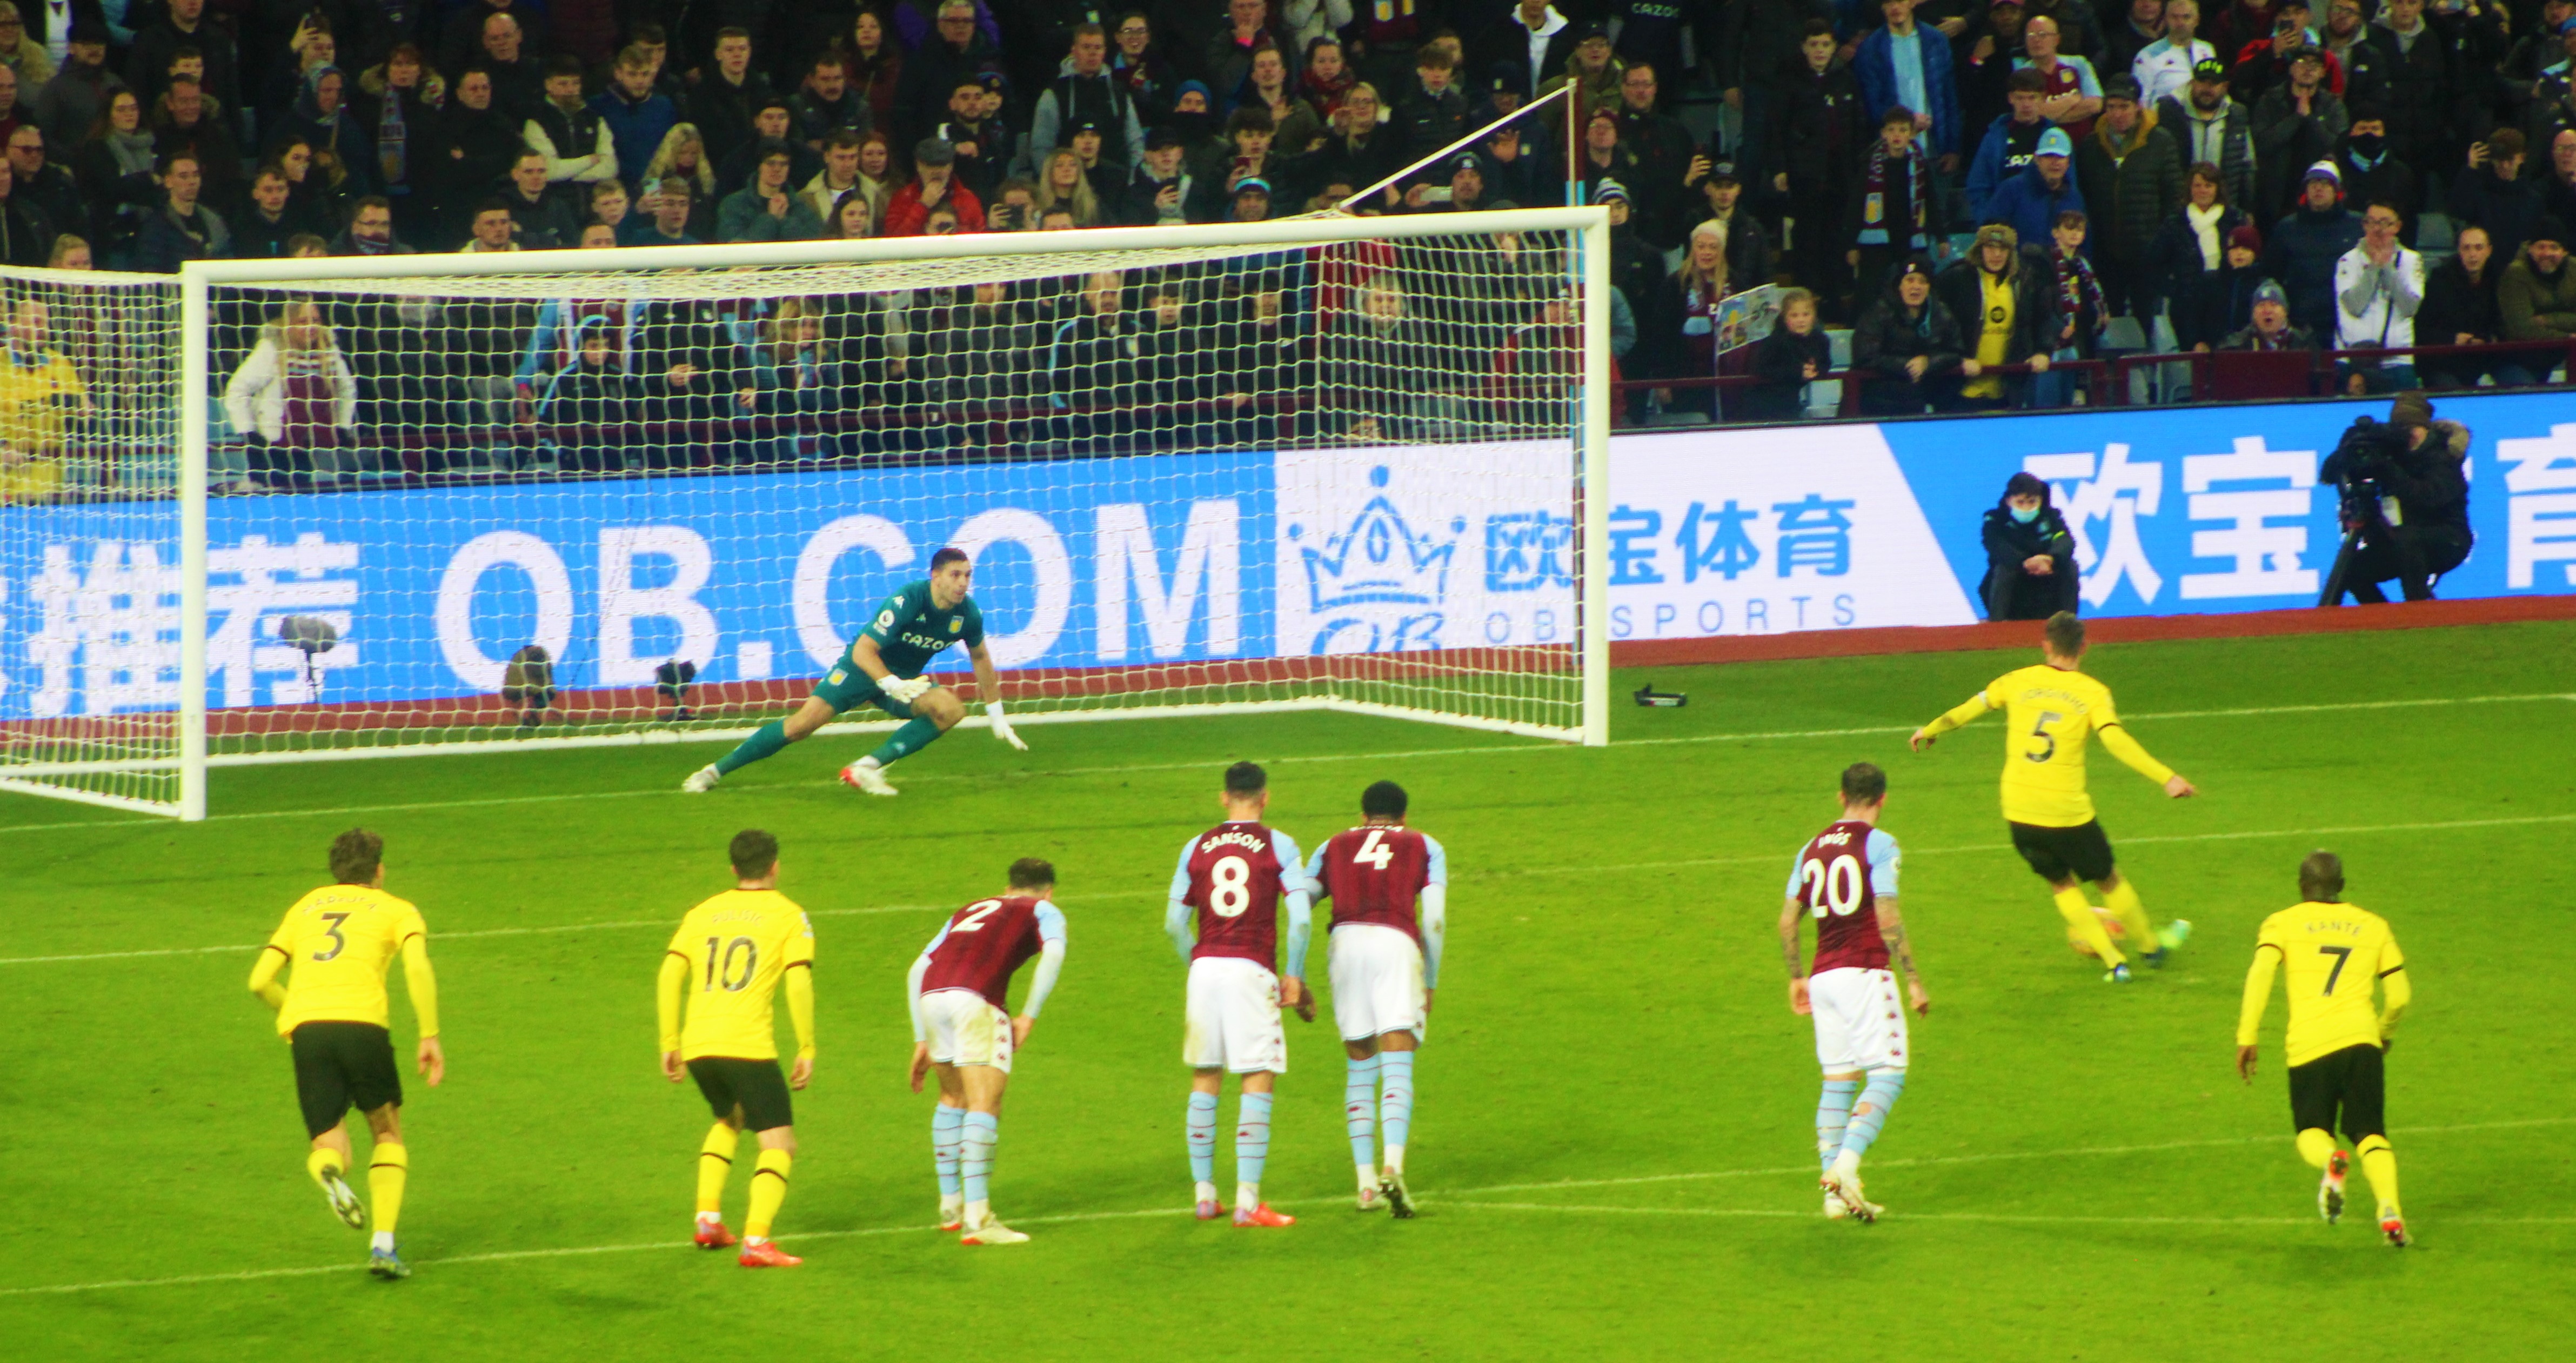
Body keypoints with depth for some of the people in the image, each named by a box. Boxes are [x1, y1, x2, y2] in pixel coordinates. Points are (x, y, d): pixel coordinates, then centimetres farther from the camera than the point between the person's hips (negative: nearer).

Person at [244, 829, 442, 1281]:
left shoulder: (305, 908, 27)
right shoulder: (396, 910, 17)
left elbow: (260, 981, 20)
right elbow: (418, 967, -4)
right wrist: (430, 1037, -1)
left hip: (305, 1027, 2)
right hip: (363, 1022, -2)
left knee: (329, 1144, 10)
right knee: (388, 1135, 19)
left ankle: (329, 1172, -29)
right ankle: (383, 1244, 2)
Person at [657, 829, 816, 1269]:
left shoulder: (703, 913, 15)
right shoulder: (788, 916, 4)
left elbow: (669, 976, 7)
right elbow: (799, 984, -8)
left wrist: (670, 1043, 13)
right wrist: (807, 1050, -2)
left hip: (697, 1046, 5)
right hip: (749, 1046, -5)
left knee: (728, 1120, 32)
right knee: (779, 1145, 1)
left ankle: (708, 1217, 22)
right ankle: (756, 1240, -18)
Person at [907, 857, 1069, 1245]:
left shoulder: (970, 911, 35)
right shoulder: (1044, 911, 21)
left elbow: (918, 968, 29)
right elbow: (1053, 953, -3)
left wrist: (921, 1040, 30)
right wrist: (1029, 1016, -3)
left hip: (931, 995, 5)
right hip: (977, 1000, -5)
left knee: (954, 1099, 24)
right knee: (984, 1106, -7)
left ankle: (950, 1205, 31)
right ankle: (976, 1219, -17)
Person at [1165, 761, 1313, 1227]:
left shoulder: (1197, 848, 9)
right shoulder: (1279, 847, 0)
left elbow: (1174, 923, 9)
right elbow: (1301, 919, -6)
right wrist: (1295, 977, 4)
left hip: (1206, 966, 4)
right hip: (1253, 970, -4)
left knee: (1205, 1081, 13)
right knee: (1259, 1083, -2)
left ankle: (1204, 1193, 18)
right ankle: (1247, 1201, -8)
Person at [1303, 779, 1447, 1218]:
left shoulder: (1333, 847, 24)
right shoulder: (1425, 847, 20)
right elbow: (1434, 920, 9)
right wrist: (1431, 984, 16)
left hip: (1344, 940, 2)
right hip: (1397, 943, -2)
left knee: (1360, 1067, 13)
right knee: (1398, 1066, -6)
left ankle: (1367, 1182, 11)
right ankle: (1393, 1168, -27)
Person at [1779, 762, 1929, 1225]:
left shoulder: (1812, 849, 13)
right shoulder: (1878, 845, -5)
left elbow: (1788, 919, 13)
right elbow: (1887, 918, -13)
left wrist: (1797, 977, 23)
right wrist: (1913, 979, -10)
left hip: (1822, 975, 6)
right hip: (1865, 973, -6)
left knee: (1838, 1081, 10)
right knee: (1888, 1076, -5)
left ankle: (1835, 1190, 3)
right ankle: (1846, 1165, -24)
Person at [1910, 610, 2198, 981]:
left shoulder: (2018, 681, 4)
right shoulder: (2093, 693, -7)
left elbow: (1969, 709, 14)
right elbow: (2115, 739, -21)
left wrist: (1931, 730, 33)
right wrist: (2166, 778, -26)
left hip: (2018, 812, 3)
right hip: (2069, 814, -3)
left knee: (2061, 884, 20)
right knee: (2108, 880, 19)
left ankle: (2114, 961, 15)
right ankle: (2150, 947, 37)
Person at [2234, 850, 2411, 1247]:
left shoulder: (2282, 923, 12)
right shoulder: (2374, 925, 18)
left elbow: (2261, 972, -5)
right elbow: (2400, 994, 17)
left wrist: (2248, 1038, -5)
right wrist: (2385, 1033, 36)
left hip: (2308, 1045, -1)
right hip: (2360, 1037, 1)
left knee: (2312, 1132, 15)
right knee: (2369, 1134, 5)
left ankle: (2331, 1160, -23)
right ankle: (2390, 1208, -22)